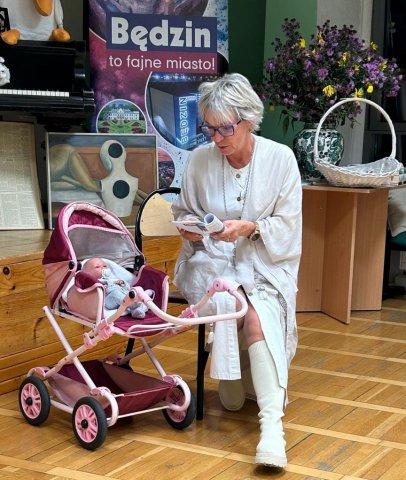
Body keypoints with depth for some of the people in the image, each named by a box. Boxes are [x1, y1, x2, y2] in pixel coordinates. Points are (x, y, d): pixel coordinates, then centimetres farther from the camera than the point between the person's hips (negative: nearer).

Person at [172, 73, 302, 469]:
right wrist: (188, 227, -12)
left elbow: (287, 227, -4)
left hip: (265, 265, -1)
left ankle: (272, 422, -36)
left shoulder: (280, 158, -6)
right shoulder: (200, 159, -4)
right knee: (227, 299, -33)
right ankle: (231, 381, -9)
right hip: (211, 262, 1)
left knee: (258, 317, -30)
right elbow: (183, 212, 11)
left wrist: (249, 228, -21)